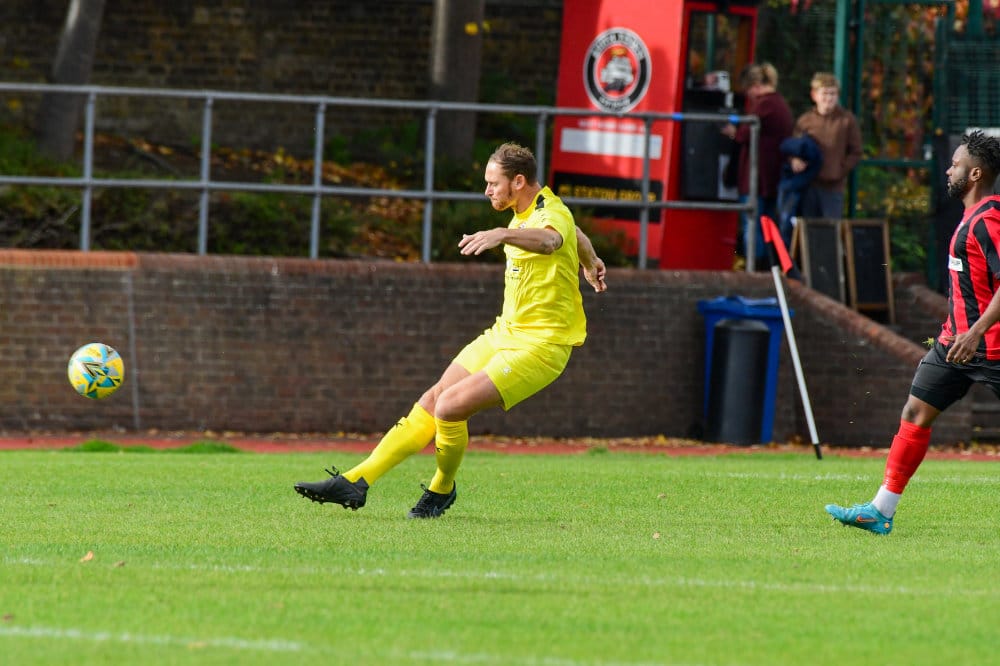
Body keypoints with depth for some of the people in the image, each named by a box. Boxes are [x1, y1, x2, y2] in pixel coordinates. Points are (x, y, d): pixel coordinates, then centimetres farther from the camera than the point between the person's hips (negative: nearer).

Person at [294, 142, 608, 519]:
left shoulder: (552, 215, -21)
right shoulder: (525, 215, 10)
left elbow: (548, 240, -47)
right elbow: (575, 234, 30)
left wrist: (502, 235, -65)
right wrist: (590, 263, 49)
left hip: (539, 346, -9)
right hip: (506, 332, 9)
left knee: (450, 406, -20)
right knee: (431, 403, 2)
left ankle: (441, 491, 6)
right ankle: (356, 482, 3)